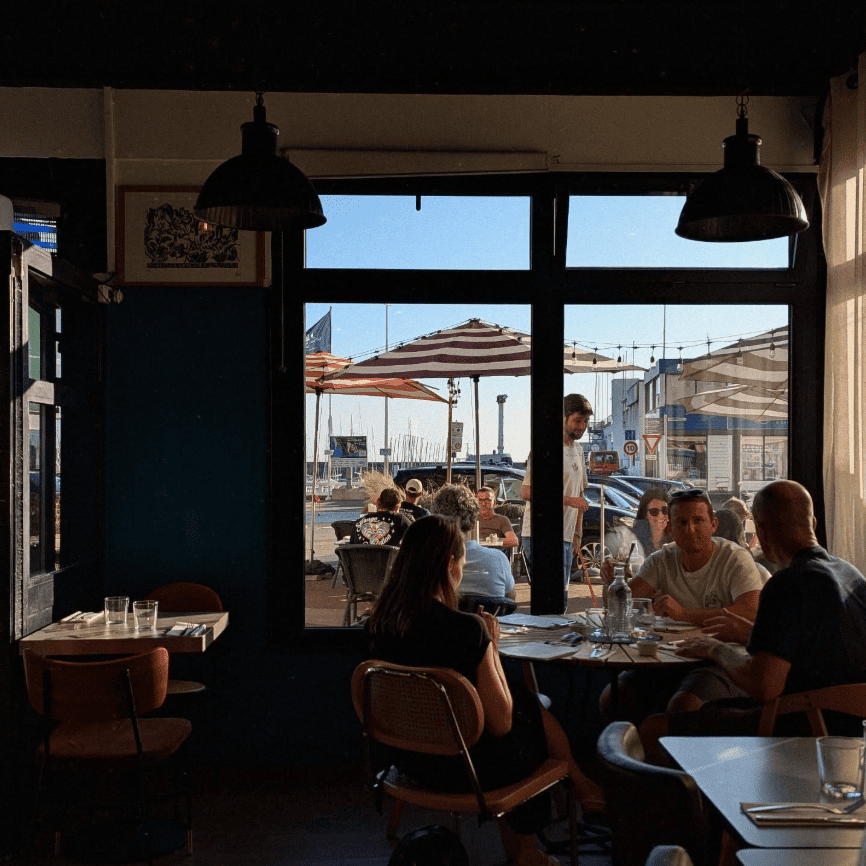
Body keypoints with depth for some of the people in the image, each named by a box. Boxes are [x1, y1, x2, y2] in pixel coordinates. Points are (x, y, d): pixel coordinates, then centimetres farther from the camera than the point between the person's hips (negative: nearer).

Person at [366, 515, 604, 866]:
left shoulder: (380, 622, -8)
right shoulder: (466, 629, -27)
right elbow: (500, 723, -18)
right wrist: (493, 648, -9)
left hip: (409, 758, 6)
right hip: (464, 767, -6)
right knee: (533, 711, 21)